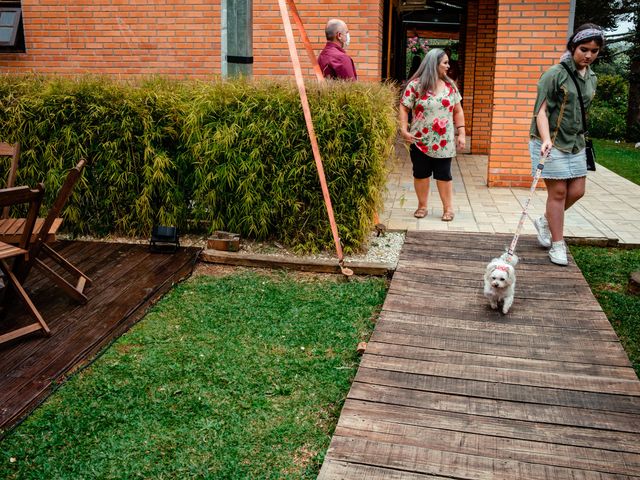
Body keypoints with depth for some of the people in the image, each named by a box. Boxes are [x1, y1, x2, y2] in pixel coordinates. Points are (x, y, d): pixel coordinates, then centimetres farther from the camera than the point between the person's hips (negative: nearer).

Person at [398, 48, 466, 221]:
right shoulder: (416, 84, -4)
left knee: (444, 175, 5)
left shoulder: (450, 85, 8)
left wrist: (461, 133, 3)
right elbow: (404, 108, -4)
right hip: (420, 140, -2)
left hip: (444, 142, 2)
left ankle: (448, 208, 14)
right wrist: (404, 130, -15)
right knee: (421, 174, 7)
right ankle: (422, 206, 21)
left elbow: (458, 111, 10)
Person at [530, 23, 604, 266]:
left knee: (577, 191, 6)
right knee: (558, 191, -4)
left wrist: (580, 137, 17)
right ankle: (557, 244, 8)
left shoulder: (592, 78, 11)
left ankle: (545, 221, 31)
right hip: (550, 142, -7)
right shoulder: (555, 74, -10)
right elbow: (541, 110, -16)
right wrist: (546, 139, -29)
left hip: (575, 143, 7)